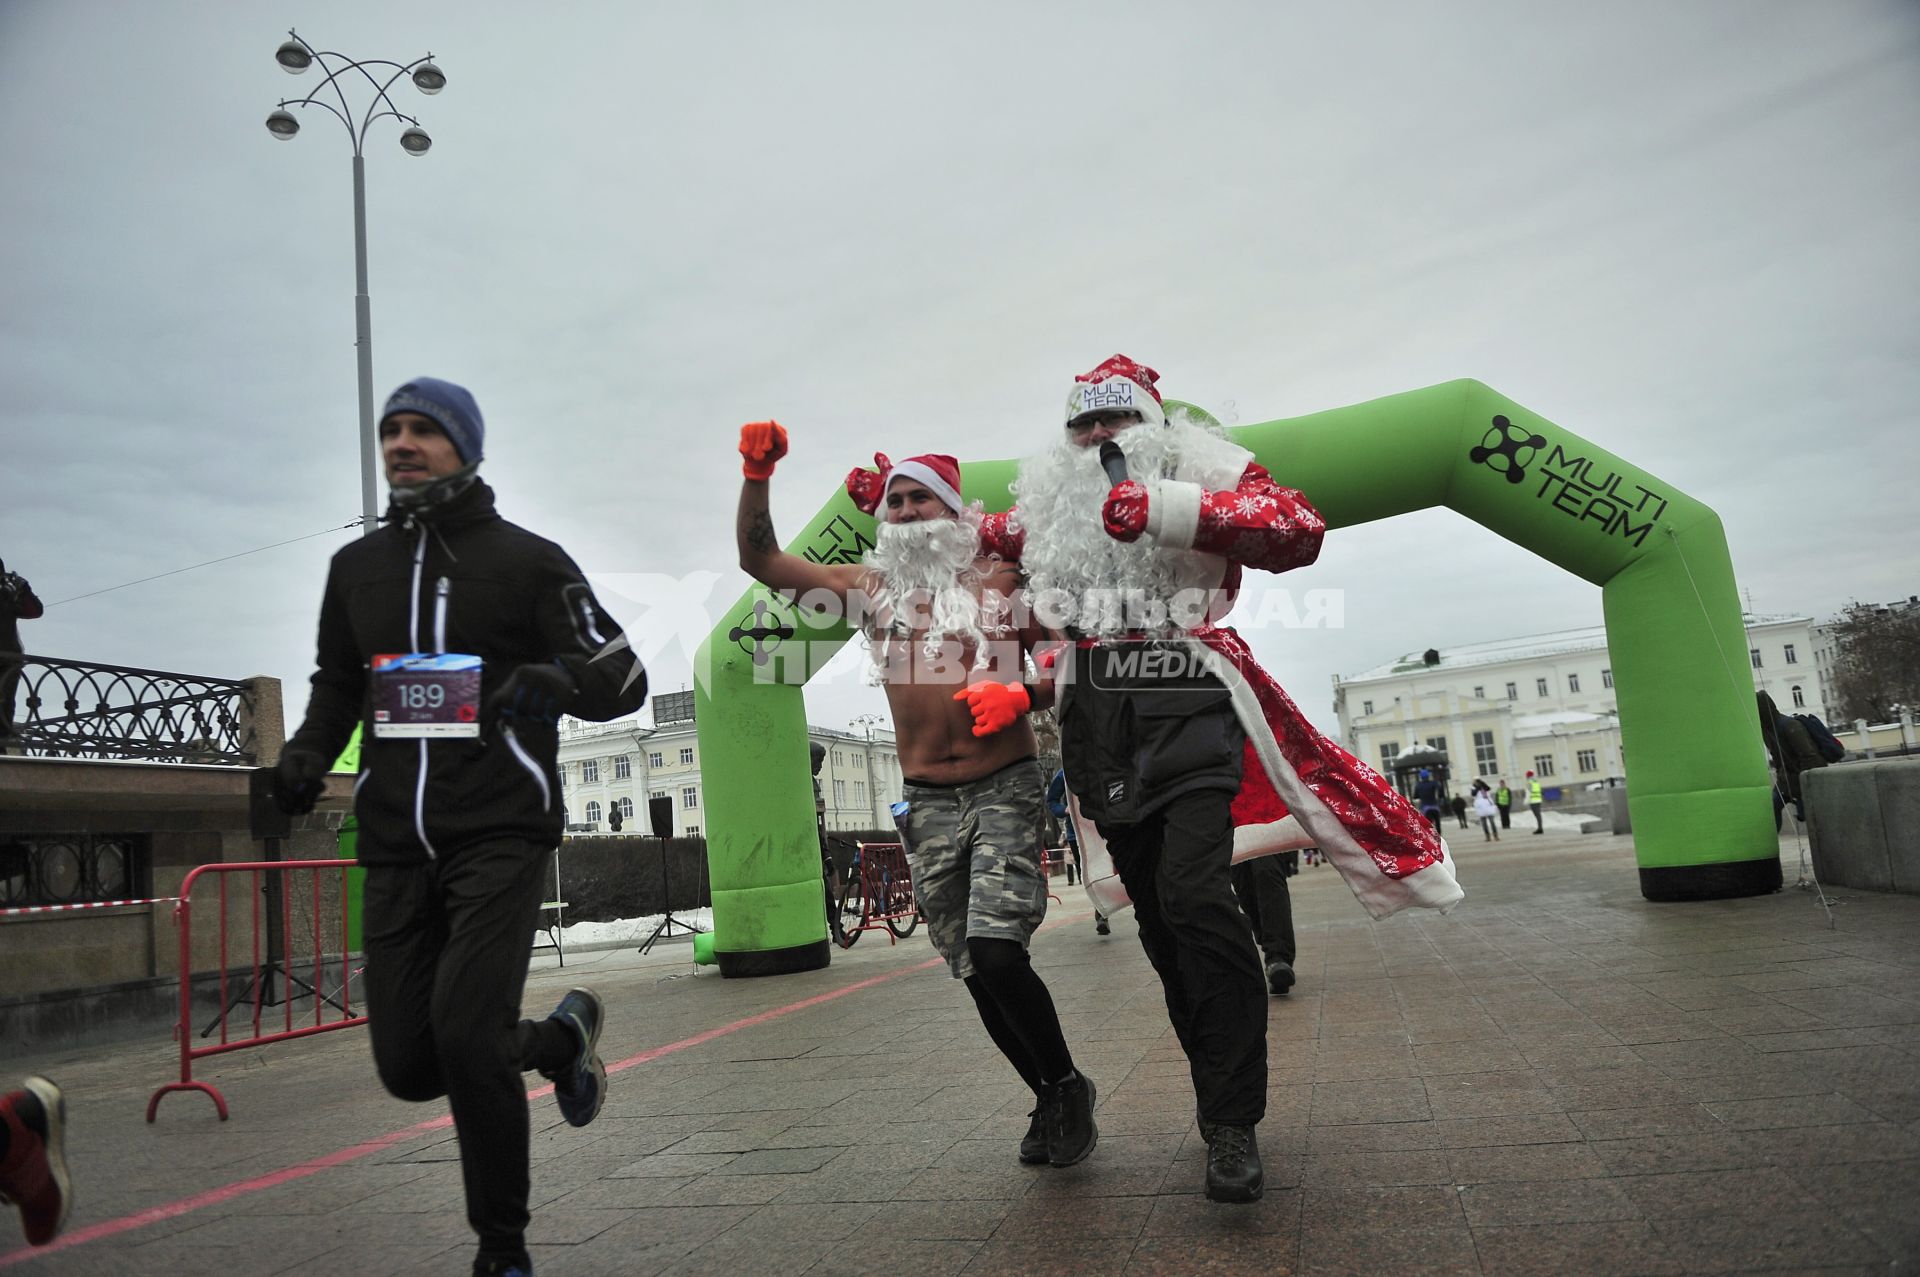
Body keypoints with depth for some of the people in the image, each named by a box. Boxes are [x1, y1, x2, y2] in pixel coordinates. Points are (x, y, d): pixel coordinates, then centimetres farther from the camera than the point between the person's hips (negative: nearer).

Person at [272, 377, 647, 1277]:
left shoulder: (527, 560, 0)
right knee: (409, 1068, 5)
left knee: (465, 1039, -19)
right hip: (396, 846, 5)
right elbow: (337, 683, 26)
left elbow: (624, 677, -4)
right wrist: (309, 750, 5)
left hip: (500, 835, -5)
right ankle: (560, 1040, 34)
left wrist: (557, 680, -26)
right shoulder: (356, 566, 14)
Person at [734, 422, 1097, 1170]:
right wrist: (756, 476, -3)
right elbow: (758, 559, 10)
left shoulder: (1004, 581, 2)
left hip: (1005, 790, -3)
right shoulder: (874, 587, 9)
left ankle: (1068, 1087, 5)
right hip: (925, 801, 4)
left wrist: (1022, 695, -20)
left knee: (996, 953, -18)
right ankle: (1052, 1100, 25)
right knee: (974, 973, 6)